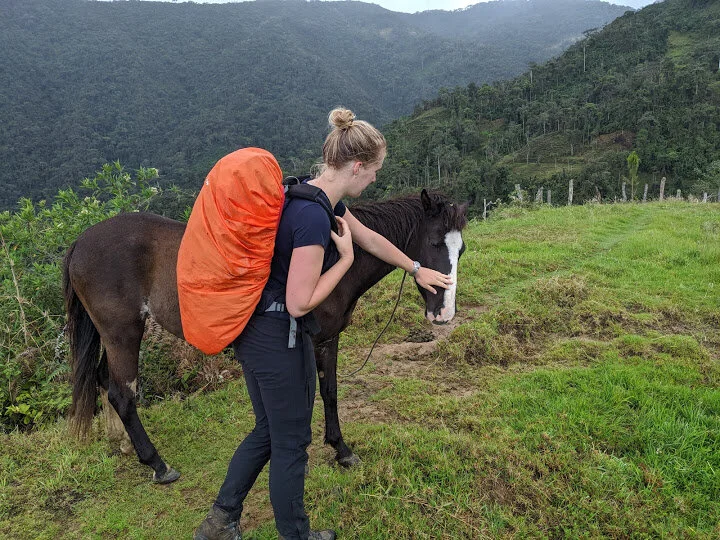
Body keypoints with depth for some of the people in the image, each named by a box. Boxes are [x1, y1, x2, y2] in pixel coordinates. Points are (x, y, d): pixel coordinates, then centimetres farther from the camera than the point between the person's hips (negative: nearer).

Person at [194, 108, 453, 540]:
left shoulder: (324, 199, 5)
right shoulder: (314, 217, -26)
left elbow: (370, 239, 19)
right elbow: (300, 303, -24)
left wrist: (416, 269, 30)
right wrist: (345, 258, -14)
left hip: (256, 332, 10)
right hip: (279, 339, -10)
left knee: (268, 431, 24)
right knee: (291, 443, 11)